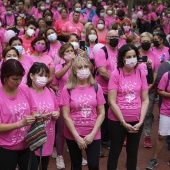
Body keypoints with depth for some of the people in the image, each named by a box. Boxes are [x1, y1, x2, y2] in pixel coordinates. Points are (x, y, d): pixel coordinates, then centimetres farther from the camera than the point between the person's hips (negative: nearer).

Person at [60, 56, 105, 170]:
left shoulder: (96, 87, -1)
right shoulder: (67, 89, -7)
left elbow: (101, 113, -2)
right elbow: (66, 116, -8)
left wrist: (92, 134, -10)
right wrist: (77, 137, -12)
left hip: (93, 134, 1)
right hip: (73, 135, 0)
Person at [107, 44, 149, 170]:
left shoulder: (141, 74, -1)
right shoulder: (116, 74, -11)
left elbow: (145, 100, 1)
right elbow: (112, 101, -13)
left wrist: (141, 121, -7)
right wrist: (123, 122, -13)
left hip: (136, 121, 3)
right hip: (117, 120, -3)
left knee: (133, 152, 16)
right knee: (115, 151, 11)